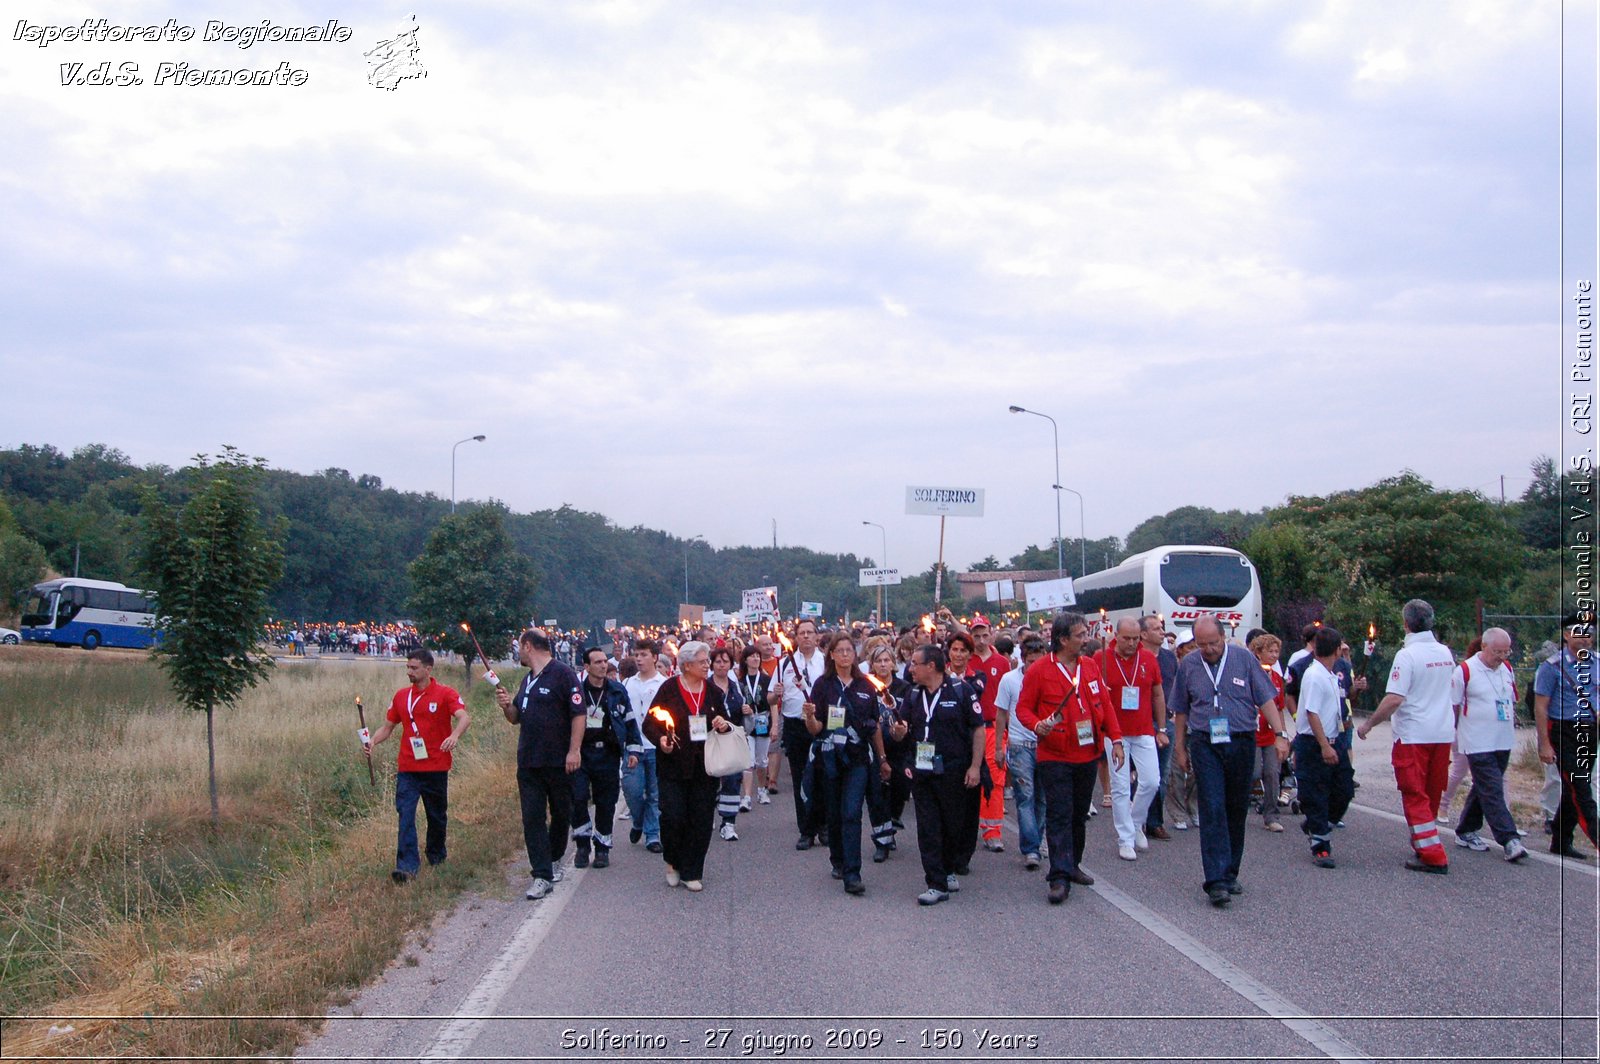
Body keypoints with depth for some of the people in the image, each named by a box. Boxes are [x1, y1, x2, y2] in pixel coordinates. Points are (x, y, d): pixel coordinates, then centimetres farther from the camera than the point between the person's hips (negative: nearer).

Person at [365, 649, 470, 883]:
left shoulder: (444, 694, -5)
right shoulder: (401, 696, 9)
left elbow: (464, 717, -19)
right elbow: (388, 727, 14)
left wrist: (455, 735, -40)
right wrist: (372, 741, -6)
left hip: (436, 767, -2)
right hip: (407, 768, 2)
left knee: (437, 815, 14)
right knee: (405, 815, -11)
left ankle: (436, 856, 35)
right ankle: (407, 866, -16)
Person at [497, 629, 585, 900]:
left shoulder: (562, 674, -9)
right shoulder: (527, 680, 16)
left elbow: (578, 714, -13)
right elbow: (516, 718, 22)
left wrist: (574, 750, -19)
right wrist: (507, 705, 0)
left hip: (559, 761, -6)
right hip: (528, 762, 6)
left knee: (561, 814, 9)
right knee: (532, 817, -2)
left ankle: (554, 860, 29)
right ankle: (542, 875, -1)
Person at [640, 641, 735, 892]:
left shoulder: (713, 692, 9)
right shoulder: (669, 689, -4)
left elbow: (726, 724, 20)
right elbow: (649, 723, -3)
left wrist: (725, 725, -3)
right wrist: (660, 739, -22)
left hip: (705, 767, 3)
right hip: (674, 765, -3)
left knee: (701, 819, 2)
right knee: (673, 816, -8)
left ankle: (691, 872, 13)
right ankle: (673, 862, 17)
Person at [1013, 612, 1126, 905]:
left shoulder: (1091, 667, 7)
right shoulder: (1039, 670, -8)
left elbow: (1105, 705, 12)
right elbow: (1023, 707, -4)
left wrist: (1115, 739, 5)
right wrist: (1036, 724, -24)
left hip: (1088, 756, 5)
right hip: (1055, 757, -5)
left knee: (1079, 815, 15)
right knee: (1059, 817, -6)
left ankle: (1072, 865, 29)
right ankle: (1059, 878, -7)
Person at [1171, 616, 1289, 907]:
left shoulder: (1243, 659, 0)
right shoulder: (1188, 665, 3)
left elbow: (1266, 700, -1)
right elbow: (1181, 711, 11)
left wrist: (1280, 734, -11)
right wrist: (1179, 749, 12)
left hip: (1242, 743, 1)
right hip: (1205, 746, -1)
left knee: (1237, 810, 9)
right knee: (1212, 810, -10)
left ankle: (1230, 873, 22)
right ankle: (1217, 881, -14)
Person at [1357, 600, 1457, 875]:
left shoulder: (1407, 655, -16)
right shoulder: (1446, 653, 6)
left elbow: (1394, 699, -22)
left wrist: (1368, 724, -12)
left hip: (1413, 735, -7)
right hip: (1443, 733, 7)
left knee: (1415, 795, -1)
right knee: (1432, 794, 17)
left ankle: (1432, 855, -6)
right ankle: (1424, 843, 30)